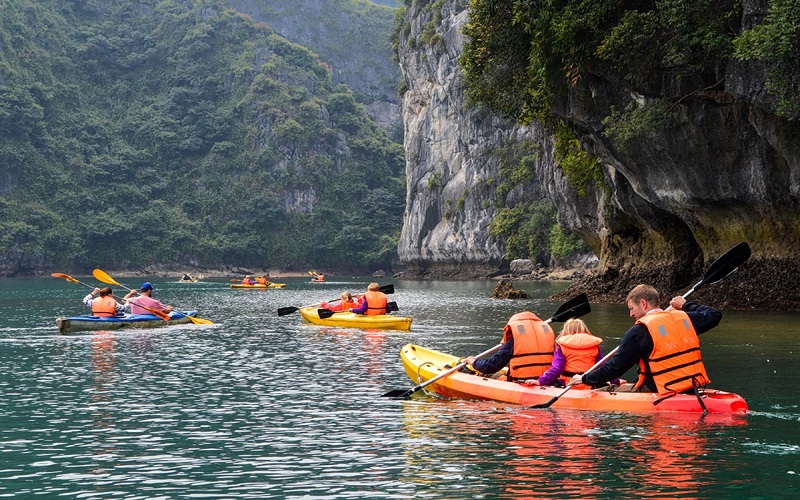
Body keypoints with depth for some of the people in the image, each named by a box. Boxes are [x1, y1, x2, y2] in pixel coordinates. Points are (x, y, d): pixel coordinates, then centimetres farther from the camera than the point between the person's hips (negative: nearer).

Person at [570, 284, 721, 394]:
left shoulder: (639, 331, -9)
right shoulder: (684, 318, 6)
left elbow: (616, 366, -7)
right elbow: (714, 315, 22)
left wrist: (585, 379, 6)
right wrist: (686, 306, 35)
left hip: (661, 395, -7)